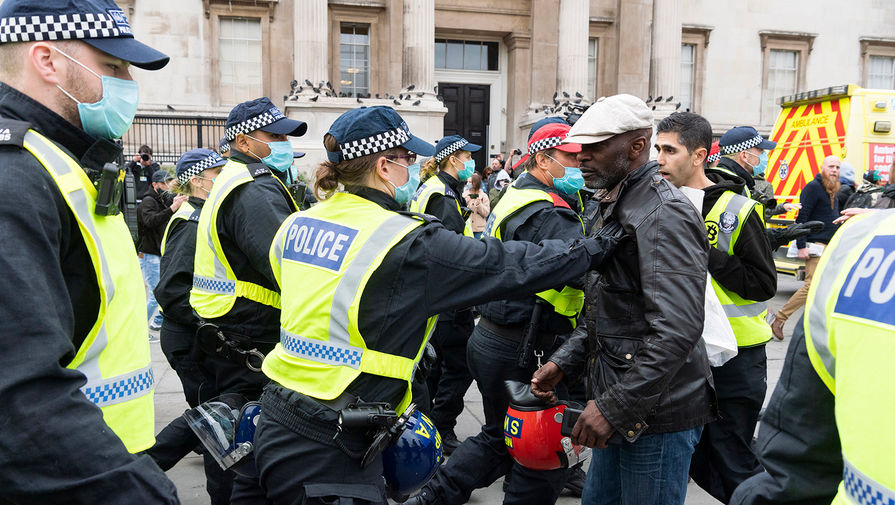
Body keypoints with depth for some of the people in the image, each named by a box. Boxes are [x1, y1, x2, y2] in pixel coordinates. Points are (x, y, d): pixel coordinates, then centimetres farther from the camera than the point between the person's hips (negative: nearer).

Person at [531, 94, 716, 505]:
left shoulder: (663, 215, -19)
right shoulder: (612, 209, 13)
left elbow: (678, 329, -28)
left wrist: (615, 407, -24)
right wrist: (563, 362, 9)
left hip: (657, 416, -9)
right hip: (618, 413, 9)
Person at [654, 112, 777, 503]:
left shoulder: (737, 210, -12)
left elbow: (764, 284, -16)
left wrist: (703, 252, -21)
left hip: (733, 357, -5)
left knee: (733, 463, 6)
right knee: (697, 461, 17)